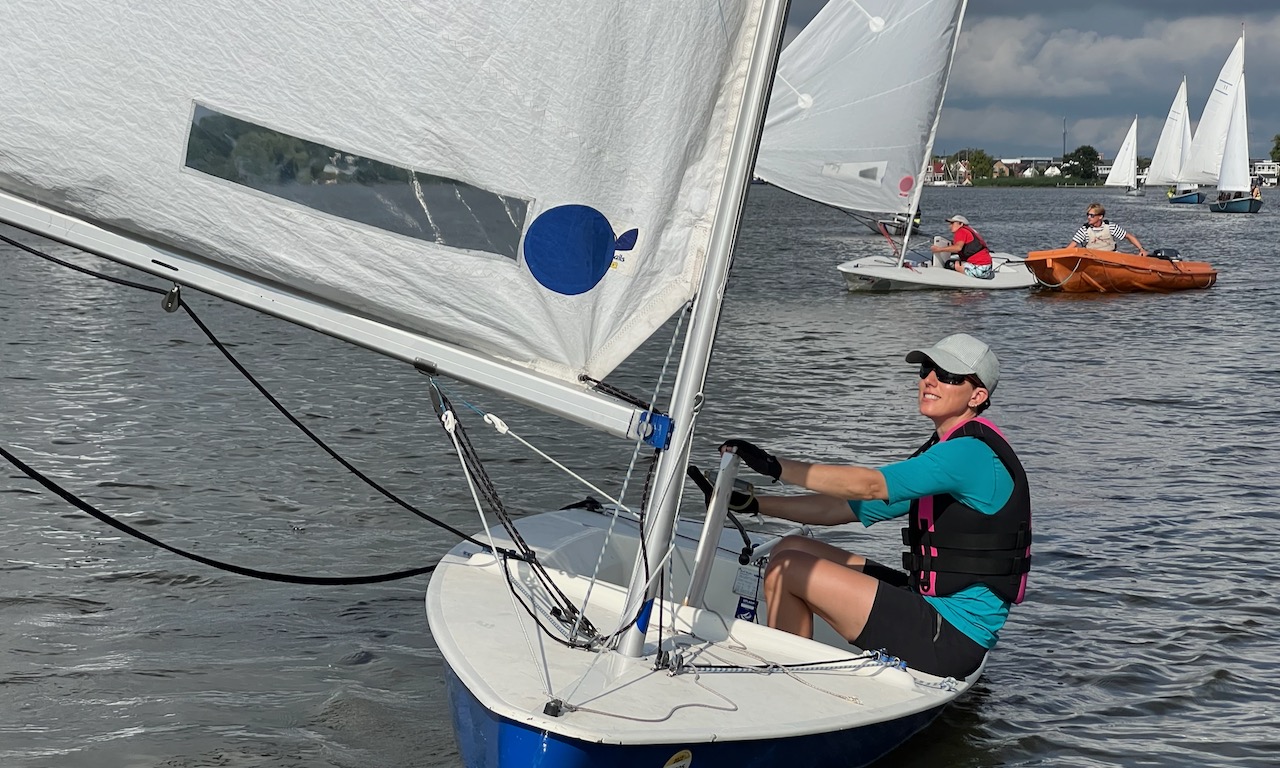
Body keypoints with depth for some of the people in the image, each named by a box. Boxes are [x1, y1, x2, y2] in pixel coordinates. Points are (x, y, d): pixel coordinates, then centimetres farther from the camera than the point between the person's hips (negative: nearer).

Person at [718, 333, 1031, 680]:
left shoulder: (972, 452, -16)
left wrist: (775, 466, -29)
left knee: (787, 568, -11)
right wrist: (753, 503, 8)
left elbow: (869, 485, -28)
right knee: (790, 549, 10)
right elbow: (842, 508, 15)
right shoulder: (940, 455, 15)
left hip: (953, 639, -10)